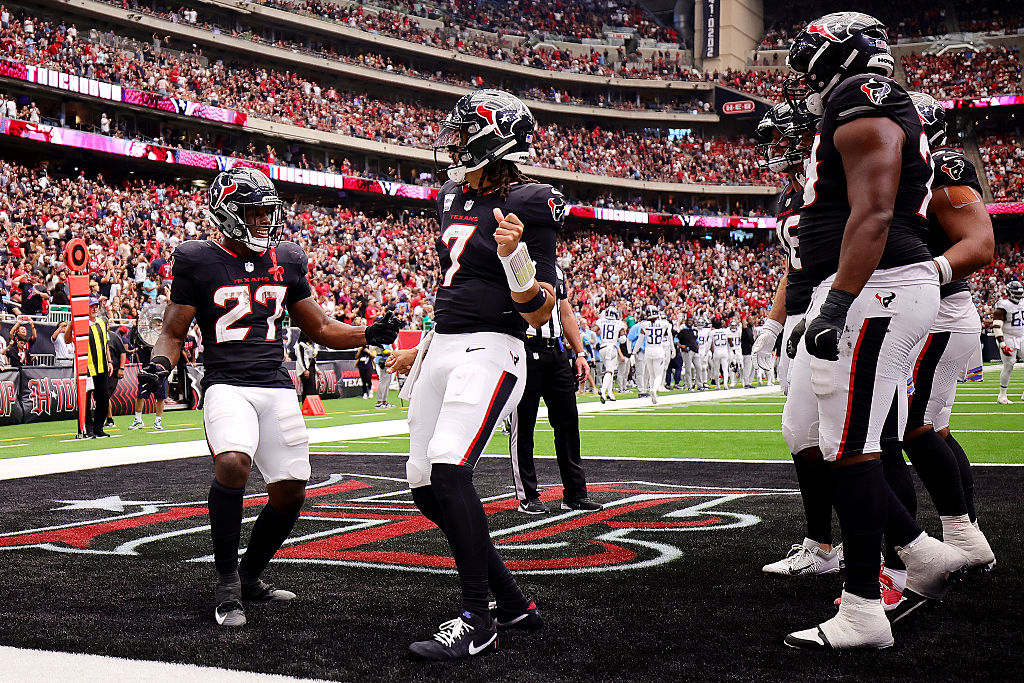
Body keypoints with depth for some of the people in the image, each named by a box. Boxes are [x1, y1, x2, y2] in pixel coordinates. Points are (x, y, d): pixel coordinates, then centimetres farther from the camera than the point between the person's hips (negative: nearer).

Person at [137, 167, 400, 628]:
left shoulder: (285, 262, 12)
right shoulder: (199, 261, 0)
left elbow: (319, 329, 19)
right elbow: (174, 333, 4)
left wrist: (370, 334, 5)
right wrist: (160, 365, -17)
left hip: (276, 386, 5)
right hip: (226, 384, -5)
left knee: (290, 490, 2)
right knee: (232, 464, -30)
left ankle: (250, 576, 27)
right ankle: (227, 585, -11)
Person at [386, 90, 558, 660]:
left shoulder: (529, 205, -8)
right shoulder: (455, 198, 16)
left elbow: (540, 314, -12)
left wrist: (516, 256, -28)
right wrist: (421, 350, 28)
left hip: (489, 352, -9)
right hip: (442, 349, 9)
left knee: (448, 472, -24)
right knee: (427, 488, 6)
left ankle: (478, 623, -12)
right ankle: (514, 603, 18)